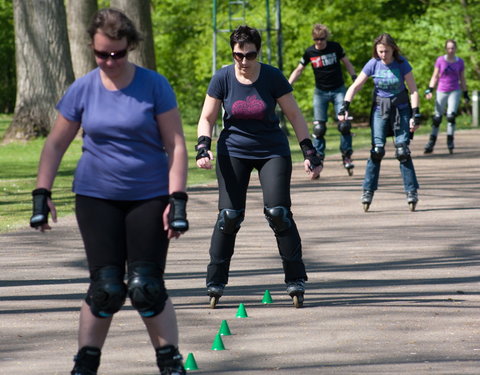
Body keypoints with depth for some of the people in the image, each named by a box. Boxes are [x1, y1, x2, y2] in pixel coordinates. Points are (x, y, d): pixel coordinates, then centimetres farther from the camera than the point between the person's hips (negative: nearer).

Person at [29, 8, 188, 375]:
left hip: (149, 198, -1)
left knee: (146, 286, -8)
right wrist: (42, 193, 1)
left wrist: (177, 199, -12)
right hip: (96, 197, 1)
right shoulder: (83, 90, 0)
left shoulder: (154, 86, -5)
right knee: (106, 287, -6)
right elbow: (56, 143, 8)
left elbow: (176, 145, -5)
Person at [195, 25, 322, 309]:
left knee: (278, 212, -14)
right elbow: (207, 118, 1)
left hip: (273, 151, -1)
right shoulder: (223, 79, -7)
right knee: (229, 216, -8)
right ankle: (215, 283, 3)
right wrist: (203, 147, -17)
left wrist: (310, 152, -7)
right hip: (233, 152, 1)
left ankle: (296, 281, -3)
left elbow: (295, 115, -2)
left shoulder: (273, 77, -9)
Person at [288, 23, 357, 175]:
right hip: (320, 92, 1)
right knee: (318, 127, -6)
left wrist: (355, 77, -6)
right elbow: (298, 70, 6)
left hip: (338, 90, -1)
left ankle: (346, 156, 1)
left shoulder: (335, 47, -5)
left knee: (344, 124, -13)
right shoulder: (310, 52, -2)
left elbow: (347, 63, 7)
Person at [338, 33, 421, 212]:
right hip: (380, 108, 1)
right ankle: (368, 191, -4)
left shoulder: (402, 64, -12)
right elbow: (355, 86, -7)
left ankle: (411, 191, -1)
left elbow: (413, 90, -9)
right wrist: (345, 107, -20)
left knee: (402, 150, -7)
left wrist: (415, 115, -15)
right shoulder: (373, 64, -9)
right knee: (377, 150, -9)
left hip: (400, 108, -1)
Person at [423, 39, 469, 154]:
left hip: (455, 91, 0)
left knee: (451, 115, -18)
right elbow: (435, 76, 4)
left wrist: (466, 94, 12)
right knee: (437, 118, 0)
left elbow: (462, 79, 12)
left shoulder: (460, 62, 4)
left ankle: (450, 141, -8)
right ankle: (431, 143, 5)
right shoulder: (440, 60, 1)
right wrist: (429, 90, -6)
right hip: (441, 92, 0)